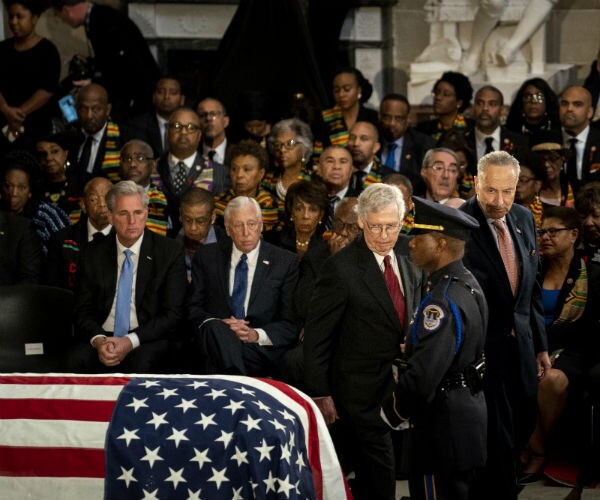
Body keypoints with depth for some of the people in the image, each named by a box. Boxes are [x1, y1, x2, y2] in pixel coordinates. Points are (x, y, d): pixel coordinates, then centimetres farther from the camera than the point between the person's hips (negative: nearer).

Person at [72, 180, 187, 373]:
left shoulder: (170, 251, 0)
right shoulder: (93, 254, 9)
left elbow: (173, 313, -4)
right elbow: (83, 311, 8)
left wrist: (130, 341, -17)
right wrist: (98, 340, -15)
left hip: (148, 340, -1)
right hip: (102, 337, 1)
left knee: (142, 362, -35)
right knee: (78, 358, -31)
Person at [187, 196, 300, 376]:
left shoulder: (286, 262, 6)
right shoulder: (207, 256, 13)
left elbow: (291, 323, 4)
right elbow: (194, 307, 12)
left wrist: (257, 335, -15)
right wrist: (217, 324, -11)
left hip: (262, 349, -3)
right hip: (214, 337, 3)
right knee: (215, 328, -35)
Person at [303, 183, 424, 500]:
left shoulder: (409, 260, 4)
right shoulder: (342, 268, -15)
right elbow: (316, 337, -12)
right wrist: (320, 396, -13)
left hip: (403, 387, 5)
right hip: (363, 394, -5)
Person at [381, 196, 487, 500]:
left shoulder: (442, 301, -24)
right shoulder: (467, 283, 8)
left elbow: (423, 375, -29)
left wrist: (390, 412, -13)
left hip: (444, 423, -10)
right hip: (469, 410, 10)